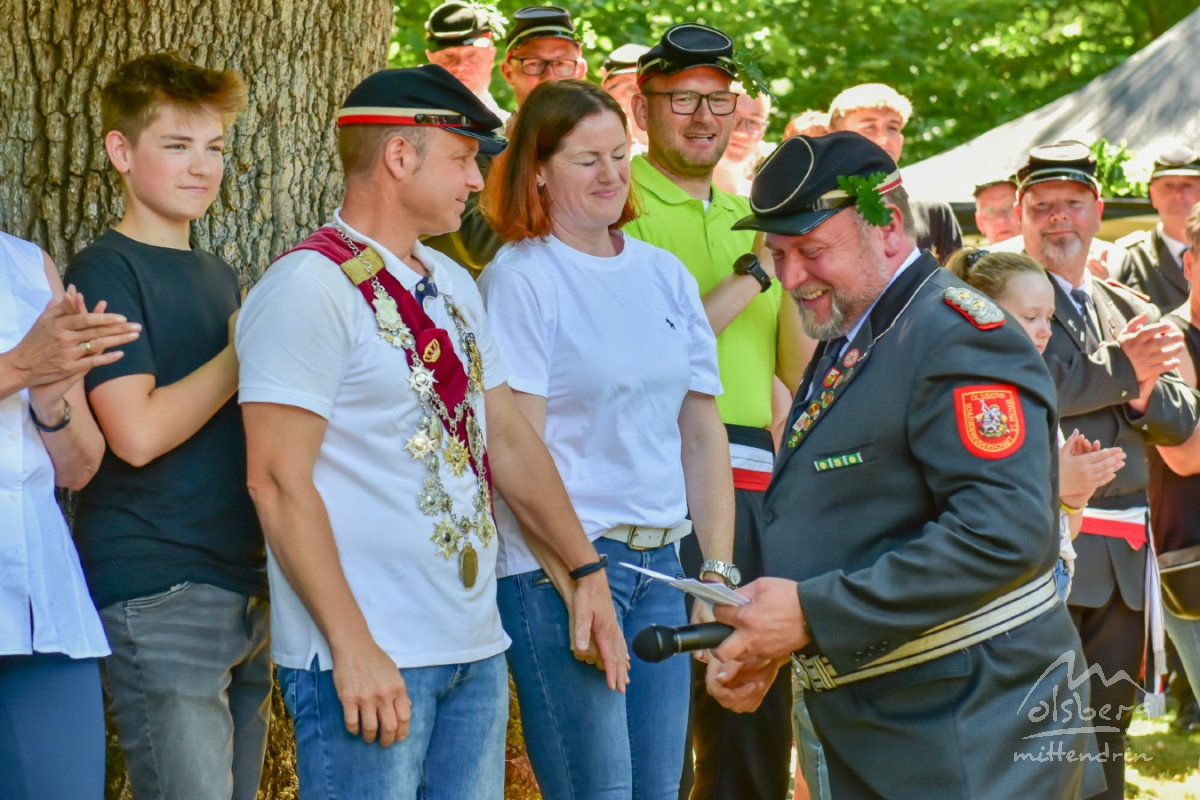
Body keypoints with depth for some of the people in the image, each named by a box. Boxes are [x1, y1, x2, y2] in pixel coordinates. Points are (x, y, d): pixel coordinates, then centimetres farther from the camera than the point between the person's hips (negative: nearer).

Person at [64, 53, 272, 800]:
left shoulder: (220, 276, 18)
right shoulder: (107, 270, -7)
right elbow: (137, 432, -18)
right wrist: (247, 354, -9)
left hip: (245, 586, 8)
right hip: (156, 594, -8)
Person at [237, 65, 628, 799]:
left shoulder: (452, 285, 15)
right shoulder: (311, 286, -11)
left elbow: (509, 438, 21)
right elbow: (278, 480, -16)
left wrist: (586, 573, 13)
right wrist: (353, 648, -19)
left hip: (475, 652, 8)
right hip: (372, 660, -8)